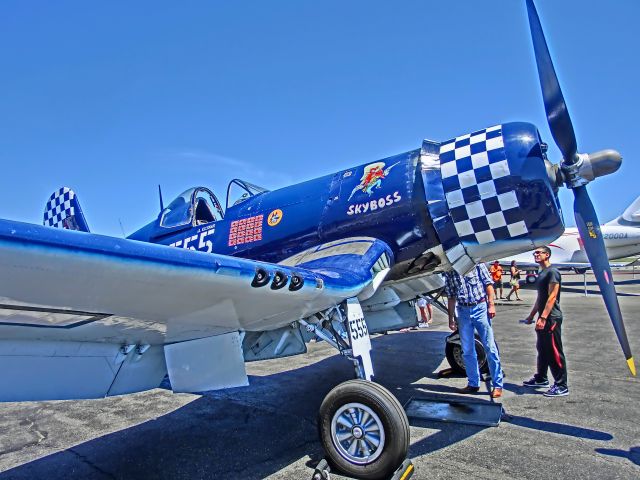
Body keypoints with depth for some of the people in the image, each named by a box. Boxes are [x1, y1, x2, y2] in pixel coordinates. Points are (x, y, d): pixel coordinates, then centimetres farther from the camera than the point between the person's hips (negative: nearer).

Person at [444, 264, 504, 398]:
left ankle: (497, 385, 10)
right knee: (467, 351, 9)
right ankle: (473, 383, 21)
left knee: (490, 348, 0)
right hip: (463, 311, 4)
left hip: (480, 308, -4)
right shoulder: (449, 272, 9)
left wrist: (491, 305, -11)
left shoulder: (476, 263, 0)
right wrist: (451, 318, 12)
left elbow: (488, 283, -2)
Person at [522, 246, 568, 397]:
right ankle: (541, 379, 30)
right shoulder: (541, 273, 17)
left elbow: (552, 297, -19)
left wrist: (543, 318, -24)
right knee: (542, 350, 18)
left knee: (554, 352, -5)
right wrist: (531, 316, 24)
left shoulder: (552, 272, -12)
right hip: (543, 318, 10)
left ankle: (561, 386, 2)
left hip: (551, 318, -10)